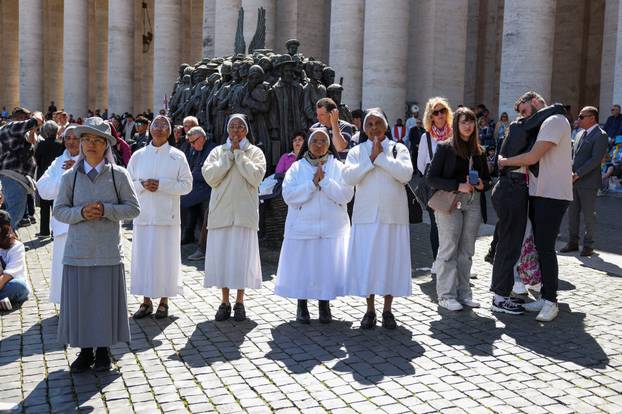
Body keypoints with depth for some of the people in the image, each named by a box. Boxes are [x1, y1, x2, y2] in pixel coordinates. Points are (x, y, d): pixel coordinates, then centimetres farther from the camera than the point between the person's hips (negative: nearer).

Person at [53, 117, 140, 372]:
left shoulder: (119, 175, 0)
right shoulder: (70, 176, 5)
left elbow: (133, 208, -1)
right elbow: (59, 210, 5)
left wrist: (105, 210, -15)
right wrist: (81, 212, -14)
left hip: (108, 251, -1)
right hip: (78, 250, 1)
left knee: (106, 300, 3)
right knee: (79, 301, 4)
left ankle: (103, 351, 20)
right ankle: (85, 351, 19)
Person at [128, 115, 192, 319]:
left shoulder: (177, 156, 1)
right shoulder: (138, 155, 8)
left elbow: (187, 185, -4)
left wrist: (161, 185, -14)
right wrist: (142, 185, -12)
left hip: (167, 216, -2)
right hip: (143, 216, 2)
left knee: (165, 258, 1)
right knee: (142, 257, 4)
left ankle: (164, 301, 14)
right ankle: (146, 301, 16)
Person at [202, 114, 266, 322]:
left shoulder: (255, 152, 7)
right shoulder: (218, 151, 11)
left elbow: (256, 176, -11)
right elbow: (210, 176, -5)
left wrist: (239, 154, -7)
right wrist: (229, 155, -6)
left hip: (245, 212, -1)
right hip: (221, 211, 2)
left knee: (243, 255, 0)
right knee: (221, 255, 3)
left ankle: (239, 302, 13)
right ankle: (225, 302, 14)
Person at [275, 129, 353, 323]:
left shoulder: (338, 167, 5)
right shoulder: (297, 168, 4)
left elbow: (346, 195, -7)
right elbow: (289, 195, -9)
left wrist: (325, 181, -15)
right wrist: (313, 183, -15)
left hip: (332, 228, 0)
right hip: (302, 227, 0)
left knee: (328, 266, 3)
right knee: (302, 266, 4)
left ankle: (324, 304, 20)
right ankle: (302, 306, 20)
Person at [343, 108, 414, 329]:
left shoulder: (398, 149, 6)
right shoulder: (357, 151, 8)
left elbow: (406, 174, -11)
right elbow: (348, 177, -8)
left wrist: (381, 157, -10)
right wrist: (371, 159, -11)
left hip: (393, 214, 0)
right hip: (366, 215, 0)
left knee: (391, 260, 4)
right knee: (366, 261, 2)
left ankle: (387, 310, 16)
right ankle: (370, 310, 14)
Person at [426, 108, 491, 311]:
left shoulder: (479, 151, 13)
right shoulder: (445, 148, -1)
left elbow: (487, 178, 20)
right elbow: (431, 178, -7)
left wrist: (482, 184, -4)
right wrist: (458, 186, -17)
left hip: (473, 204, 5)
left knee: (467, 251, 8)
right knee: (448, 250, -3)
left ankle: (463, 292, 16)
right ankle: (446, 294, 3)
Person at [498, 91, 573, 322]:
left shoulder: (555, 121, -11)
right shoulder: (543, 125, 20)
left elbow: (532, 157, -19)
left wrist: (505, 161, -6)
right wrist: (518, 166, 3)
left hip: (552, 196, -10)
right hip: (539, 194, 10)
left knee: (545, 248, -9)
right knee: (541, 248, 12)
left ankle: (551, 301, -1)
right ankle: (545, 297, 19)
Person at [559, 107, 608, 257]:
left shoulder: (600, 135, -9)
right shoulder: (580, 134, 16)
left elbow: (596, 159, -17)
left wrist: (577, 174, -17)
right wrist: (571, 173, 3)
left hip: (588, 182, -7)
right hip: (574, 181, 8)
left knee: (588, 214, 1)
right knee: (572, 212, 10)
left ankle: (588, 245, 11)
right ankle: (573, 242, 20)